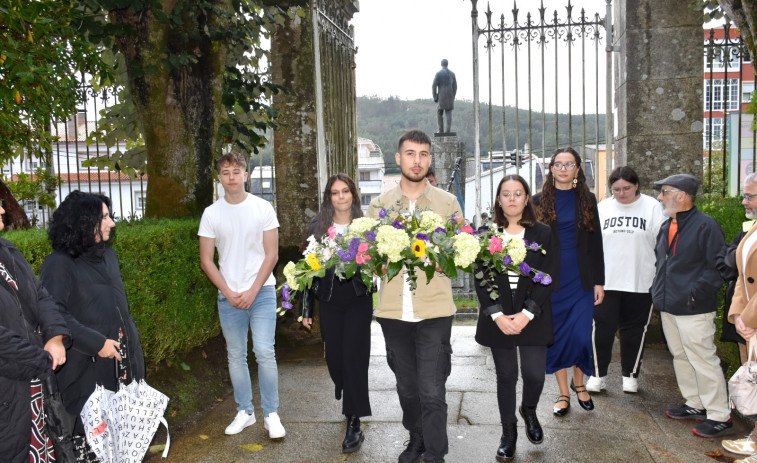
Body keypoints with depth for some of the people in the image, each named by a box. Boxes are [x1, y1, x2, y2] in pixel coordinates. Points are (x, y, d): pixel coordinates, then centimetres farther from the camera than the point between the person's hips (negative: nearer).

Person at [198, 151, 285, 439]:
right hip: (228, 295, 2)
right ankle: (244, 412, 23)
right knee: (236, 356, 9)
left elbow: (271, 255, -3)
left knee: (265, 352, -8)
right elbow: (206, 260, 4)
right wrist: (229, 293, -5)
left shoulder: (263, 208, -2)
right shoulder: (211, 213, 3)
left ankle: (271, 414, 5)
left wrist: (252, 291, -9)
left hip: (261, 291, -2)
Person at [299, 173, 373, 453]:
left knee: (353, 357, -7)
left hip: (358, 301, -2)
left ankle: (354, 423, 1)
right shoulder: (317, 227, 4)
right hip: (329, 302, 2)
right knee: (334, 357, 9)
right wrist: (306, 308, 4)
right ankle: (351, 402, 36)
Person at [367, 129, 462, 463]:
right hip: (393, 309, 2)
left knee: (432, 392, -4)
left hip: (434, 310, -2)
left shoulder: (448, 203, 4)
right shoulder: (379, 205, 7)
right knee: (406, 386, 17)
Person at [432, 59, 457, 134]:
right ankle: (449, 129, -8)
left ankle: (441, 130, 1)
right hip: (450, 96, 3)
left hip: (441, 96, -3)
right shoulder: (452, 74, 8)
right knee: (449, 113, 4)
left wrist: (435, 97, -3)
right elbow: (455, 86, 8)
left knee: (439, 113, 8)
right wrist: (453, 97, 15)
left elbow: (434, 86, -9)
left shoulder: (438, 73, -4)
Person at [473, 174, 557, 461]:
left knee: (534, 374, -2)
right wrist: (497, 315, -11)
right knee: (506, 376, 7)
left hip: (533, 317, 0)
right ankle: (509, 431, 26)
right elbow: (480, 279, -1)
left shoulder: (542, 234, 2)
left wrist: (526, 314, -13)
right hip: (498, 318, 0)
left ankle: (529, 411, 31)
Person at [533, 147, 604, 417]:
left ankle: (578, 383, 27)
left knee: (581, 335, 0)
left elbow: (596, 243, 6)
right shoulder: (540, 201, 2)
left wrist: (599, 281, 2)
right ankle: (563, 393, 20)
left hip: (581, 280, 1)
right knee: (556, 336, 6)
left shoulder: (587, 199, 6)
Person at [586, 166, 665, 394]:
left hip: (640, 281, -1)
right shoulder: (602, 208, 6)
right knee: (602, 328, 0)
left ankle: (630, 374, 26)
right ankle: (598, 374, 15)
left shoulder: (652, 207, 0)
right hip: (605, 281, 1)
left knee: (634, 330, 10)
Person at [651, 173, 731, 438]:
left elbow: (717, 266, -17)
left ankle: (719, 417, 8)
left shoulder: (705, 225, -14)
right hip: (668, 307, 9)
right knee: (680, 357, 17)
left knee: (703, 361, -3)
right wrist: (657, 290, 15)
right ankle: (695, 405, 31)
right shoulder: (667, 226, 13)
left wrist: (696, 293, -20)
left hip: (693, 310, -9)